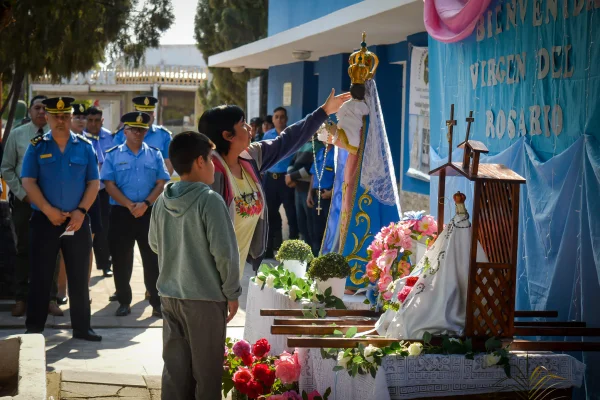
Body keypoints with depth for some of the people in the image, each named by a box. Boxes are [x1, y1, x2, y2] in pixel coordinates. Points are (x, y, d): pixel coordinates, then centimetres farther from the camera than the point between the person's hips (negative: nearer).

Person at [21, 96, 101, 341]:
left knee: (79, 276, 7)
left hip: (78, 221, 2)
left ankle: (81, 327, 15)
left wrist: (81, 211, -10)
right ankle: (34, 328, 11)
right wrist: (49, 210, -15)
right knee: (40, 276, 3)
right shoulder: (37, 147, 1)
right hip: (44, 220, -1)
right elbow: (28, 182, -5)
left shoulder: (84, 147, 5)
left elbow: (93, 183, 4)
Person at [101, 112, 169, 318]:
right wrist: (130, 205, -13)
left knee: (152, 259, 0)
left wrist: (145, 204, -12)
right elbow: (109, 184, -3)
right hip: (121, 213, 0)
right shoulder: (113, 155, 4)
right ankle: (124, 302, 15)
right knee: (121, 260, 4)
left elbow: (161, 183, 2)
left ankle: (157, 302, 6)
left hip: (149, 213, 0)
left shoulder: (155, 154, 8)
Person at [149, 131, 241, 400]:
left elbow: (154, 244, 15)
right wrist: (232, 292, -6)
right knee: (206, 371, 5)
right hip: (205, 296, -6)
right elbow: (224, 251, -16)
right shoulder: (210, 200, -15)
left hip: (169, 294, 6)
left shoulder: (162, 201, 3)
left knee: (174, 368, 13)